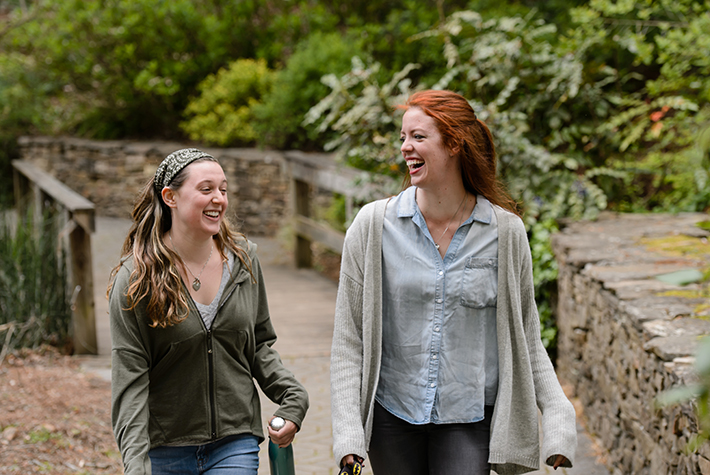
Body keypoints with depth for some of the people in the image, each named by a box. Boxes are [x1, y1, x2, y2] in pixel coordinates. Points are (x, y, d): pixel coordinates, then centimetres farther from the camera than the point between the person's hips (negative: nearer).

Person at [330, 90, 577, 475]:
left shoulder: (506, 232, -3)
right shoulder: (373, 226, -4)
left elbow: (526, 340, 5)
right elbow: (348, 340, -1)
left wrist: (558, 415, -7)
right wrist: (348, 431, -9)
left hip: (470, 421, -1)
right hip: (392, 417, 1)